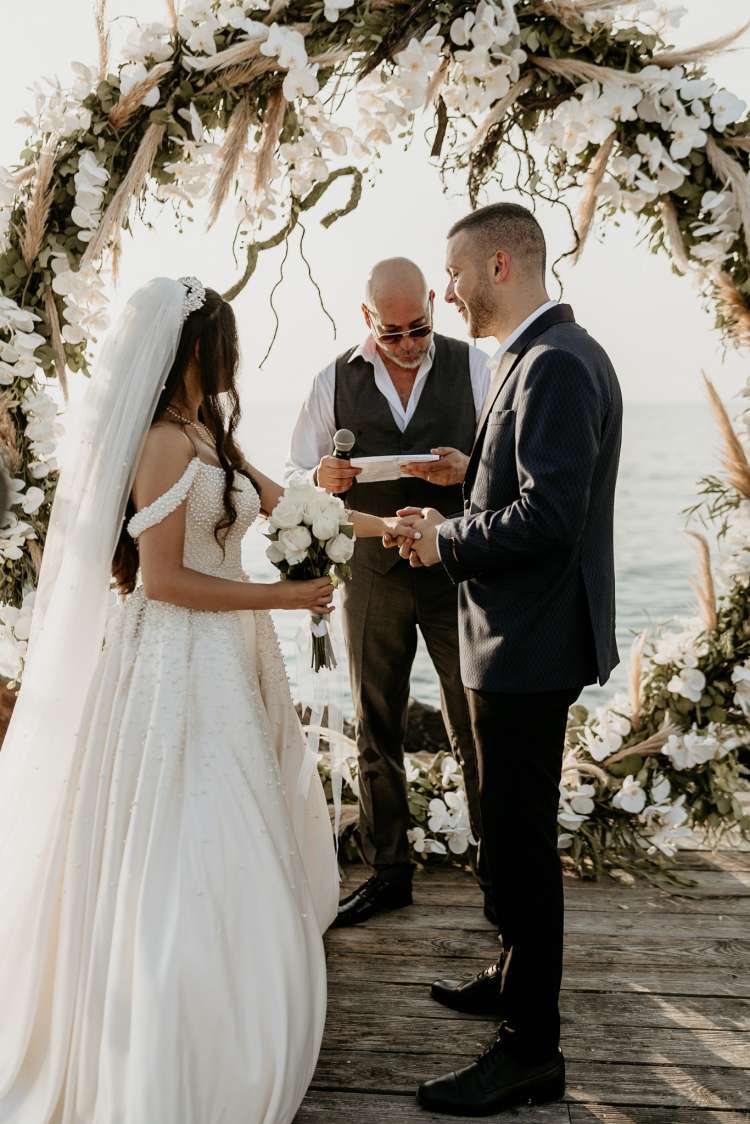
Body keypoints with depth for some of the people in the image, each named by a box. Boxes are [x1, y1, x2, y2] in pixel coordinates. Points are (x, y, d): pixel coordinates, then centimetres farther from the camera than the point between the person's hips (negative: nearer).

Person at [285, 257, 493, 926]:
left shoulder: (474, 368, -2)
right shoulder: (335, 381, 2)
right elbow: (293, 480, 7)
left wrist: (469, 469, -23)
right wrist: (323, 480, -17)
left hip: (459, 570, -2)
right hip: (372, 576, 2)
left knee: (478, 729, 3)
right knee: (376, 733, 11)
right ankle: (388, 871, 26)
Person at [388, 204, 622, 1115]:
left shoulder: (555, 364, -20)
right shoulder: (543, 356, 12)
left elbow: (547, 518, -28)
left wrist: (447, 539, -14)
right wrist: (453, 530, 5)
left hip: (528, 644, -10)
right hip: (523, 637, 10)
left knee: (521, 841, 1)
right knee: (518, 832, 22)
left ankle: (530, 1050, 15)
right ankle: (516, 980, 40)